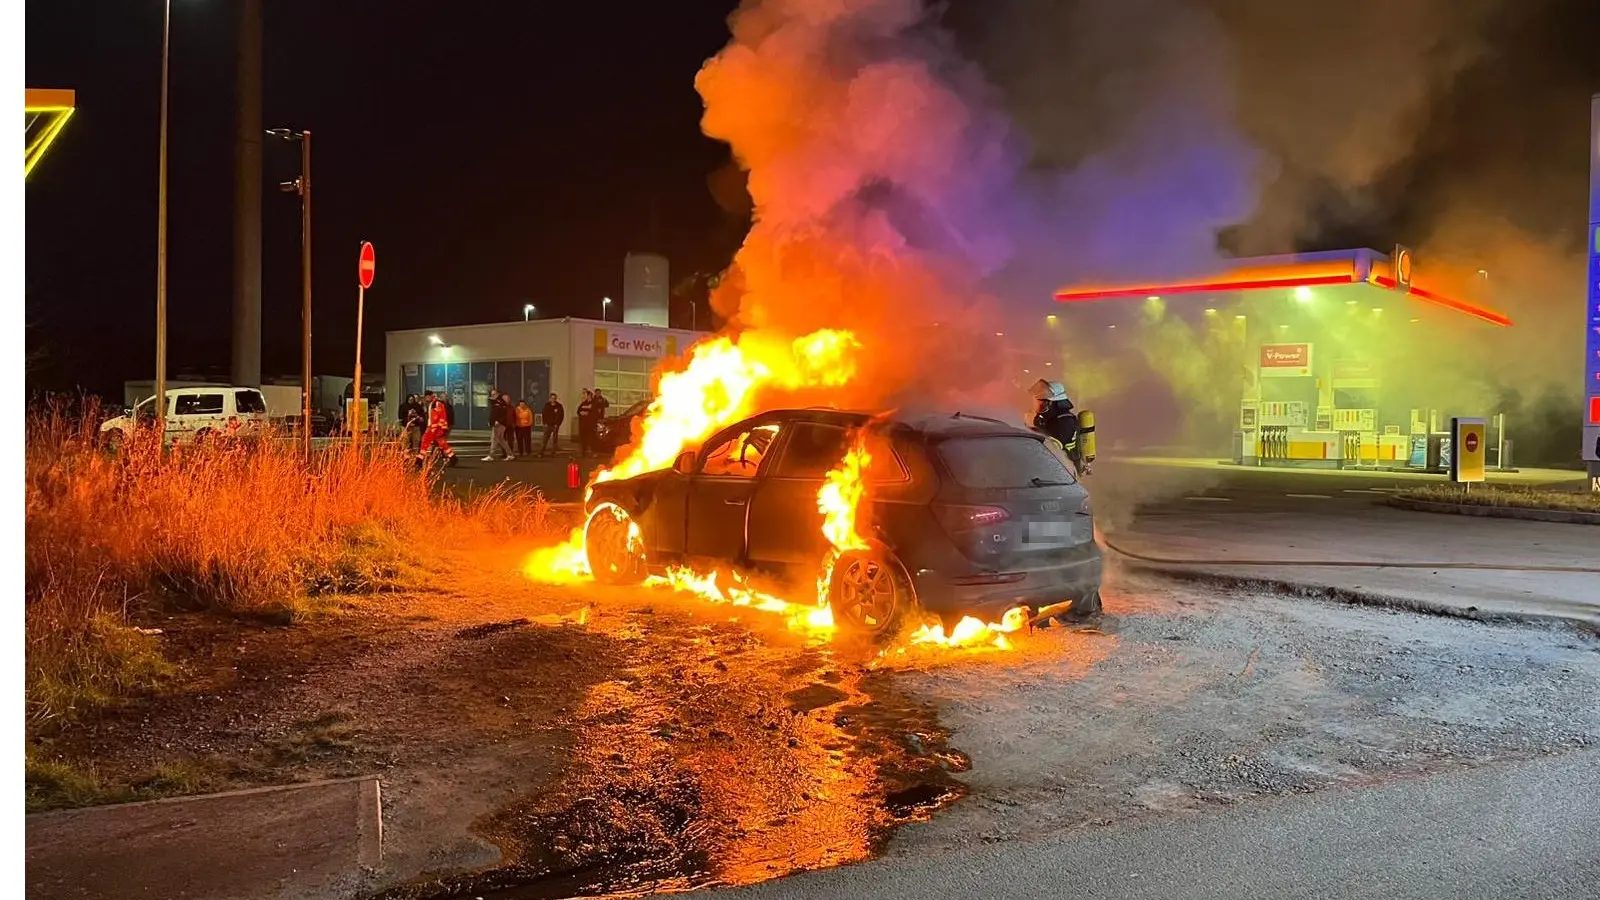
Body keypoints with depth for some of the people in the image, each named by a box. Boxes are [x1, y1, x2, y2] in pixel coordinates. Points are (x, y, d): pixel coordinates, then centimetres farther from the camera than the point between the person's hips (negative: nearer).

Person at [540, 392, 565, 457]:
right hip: (548, 425, 1)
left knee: (554, 440, 2)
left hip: (555, 425, -1)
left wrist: (557, 424, -9)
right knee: (545, 439, -2)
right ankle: (541, 453, -2)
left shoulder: (559, 406, -2)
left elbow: (561, 416, -2)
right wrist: (545, 423, -1)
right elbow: (543, 414, 10)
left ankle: (553, 453, 7)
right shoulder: (547, 405, 5)